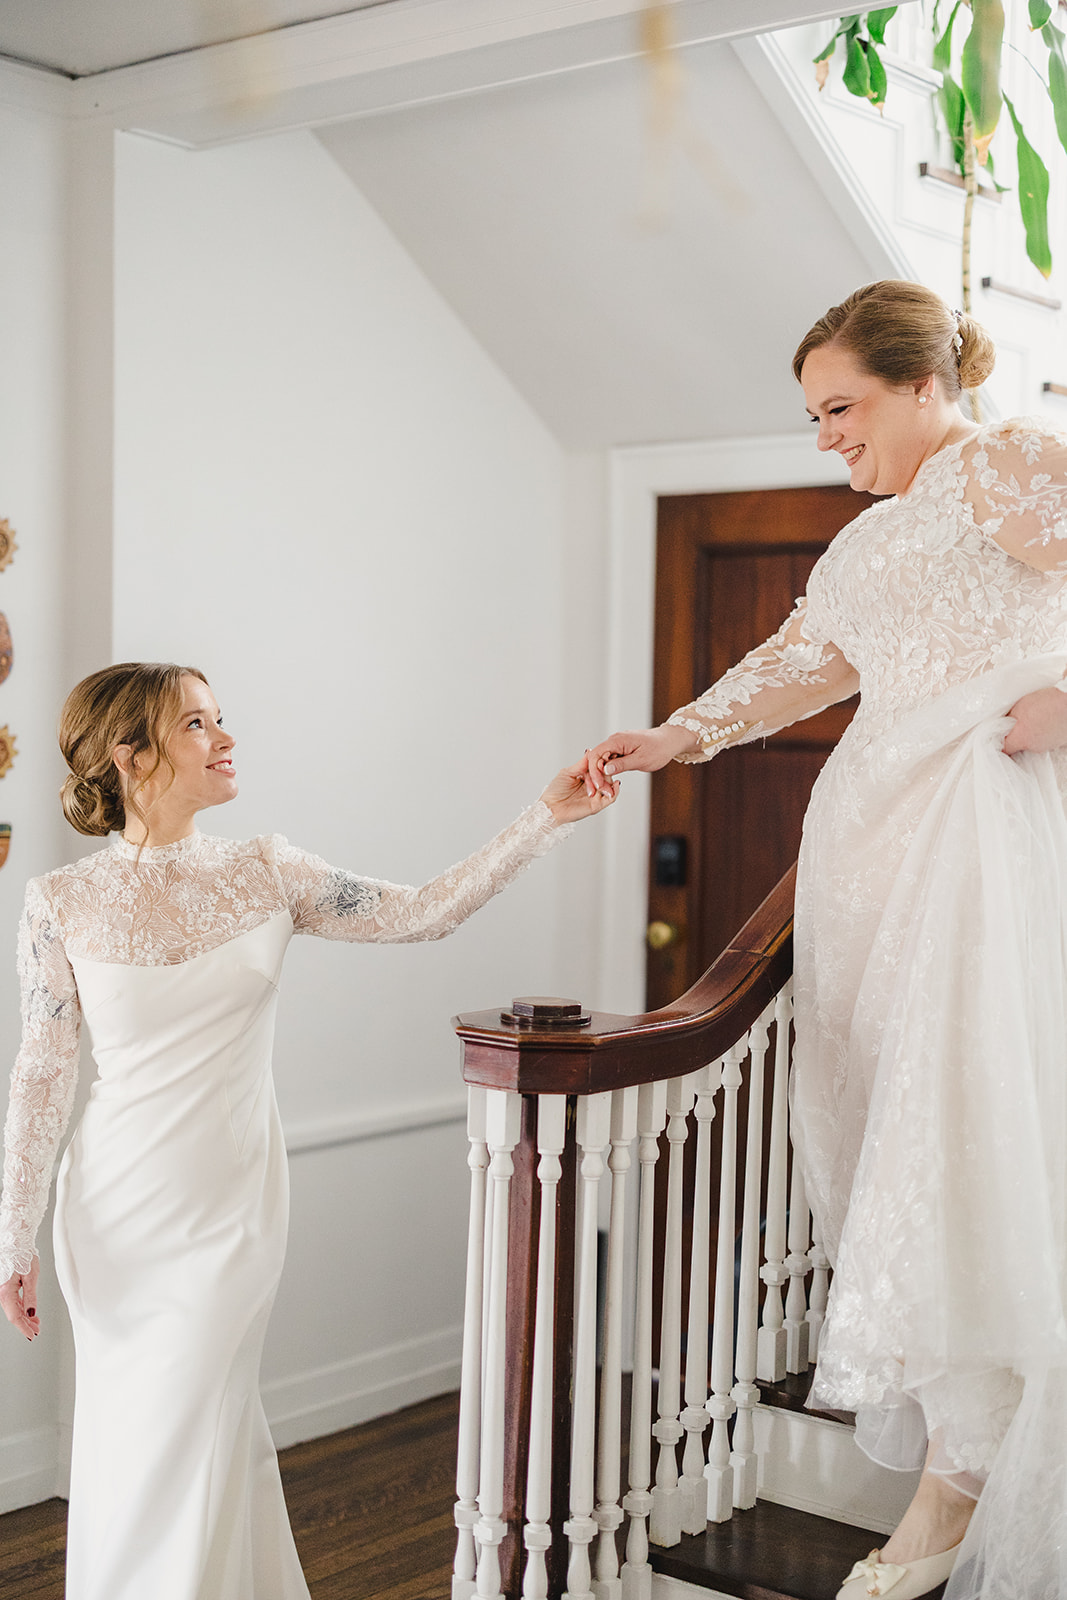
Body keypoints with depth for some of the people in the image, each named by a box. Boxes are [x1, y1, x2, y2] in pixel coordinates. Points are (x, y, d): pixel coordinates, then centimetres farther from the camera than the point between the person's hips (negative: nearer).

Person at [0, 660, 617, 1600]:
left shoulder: (265, 876, -1)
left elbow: (424, 913, -1)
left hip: (231, 1205, 1)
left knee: (183, 1439, 4)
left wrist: (547, 819, -7)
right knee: (123, 1441, 10)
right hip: (115, 1208, 0)